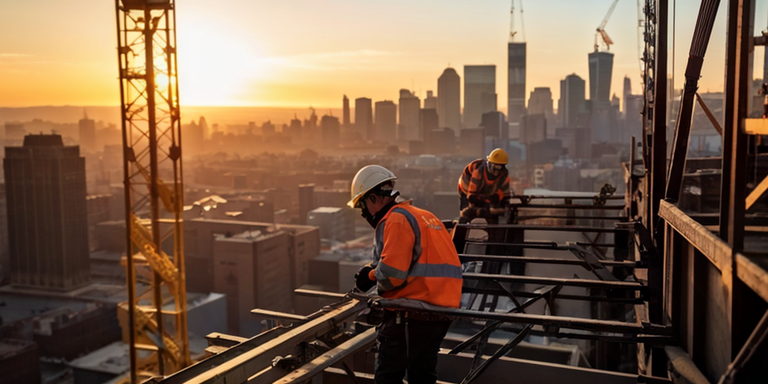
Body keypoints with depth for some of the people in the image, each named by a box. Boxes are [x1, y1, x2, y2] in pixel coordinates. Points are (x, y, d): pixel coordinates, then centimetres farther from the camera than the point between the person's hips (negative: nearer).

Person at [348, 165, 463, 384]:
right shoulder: (424, 216, 18)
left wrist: (372, 276, -1)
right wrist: (373, 272, 9)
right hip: (443, 310, 9)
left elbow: (392, 272, -22)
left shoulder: (395, 220, -11)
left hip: (412, 315, -9)